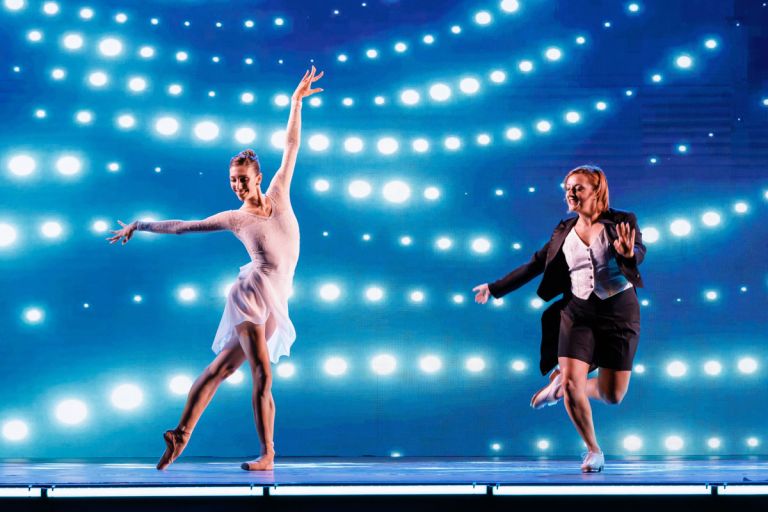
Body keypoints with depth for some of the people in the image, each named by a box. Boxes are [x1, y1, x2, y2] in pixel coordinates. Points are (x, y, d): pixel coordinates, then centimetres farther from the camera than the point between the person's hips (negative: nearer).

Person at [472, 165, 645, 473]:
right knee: (571, 382, -13)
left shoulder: (621, 222, -4)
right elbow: (534, 266, 15)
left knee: (612, 396, -2)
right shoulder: (565, 231, 7)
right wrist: (495, 289, 18)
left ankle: (562, 385, 30)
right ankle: (593, 450, 7)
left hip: (619, 311, -2)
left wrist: (629, 253, -47)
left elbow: (640, 251, -23)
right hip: (577, 310, 3)